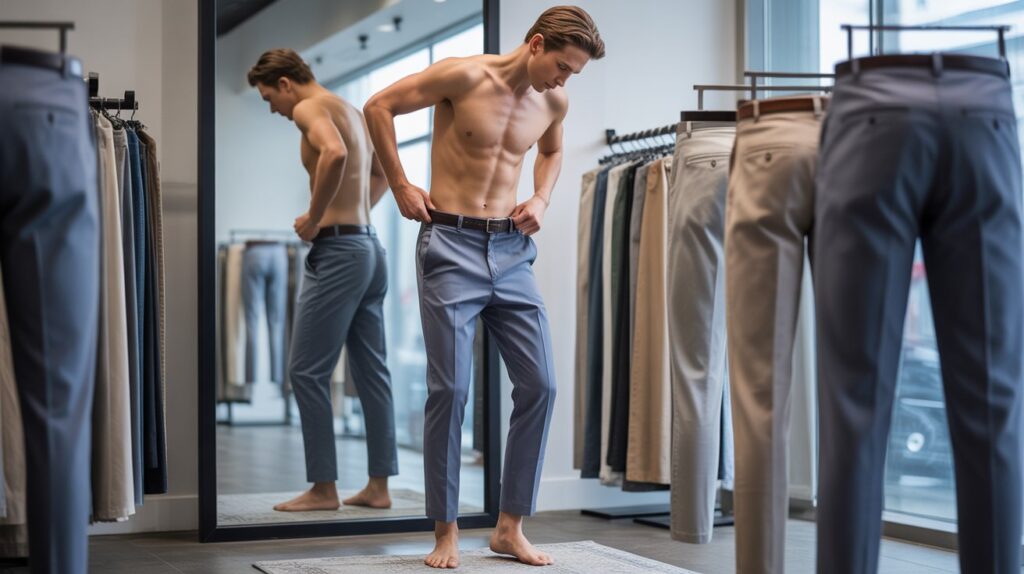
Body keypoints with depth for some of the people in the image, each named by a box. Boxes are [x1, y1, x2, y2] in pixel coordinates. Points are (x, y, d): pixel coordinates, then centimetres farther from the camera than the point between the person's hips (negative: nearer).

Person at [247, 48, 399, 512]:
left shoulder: (309, 108, -8)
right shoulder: (350, 110, 19)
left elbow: (334, 153, -30)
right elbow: (384, 173, 33)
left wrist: (314, 219, -20)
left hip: (338, 249, -9)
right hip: (370, 246, 9)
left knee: (307, 371, -3)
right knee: (371, 371, 9)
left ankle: (323, 489, -1)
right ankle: (379, 486, 13)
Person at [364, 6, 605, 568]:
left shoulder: (554, 102, 5)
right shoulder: (465, 75, -11)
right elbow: (378, 107, -4)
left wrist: (541, 199, 9)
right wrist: (401, 186, -4)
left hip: (511, 251, 6)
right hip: (451, 244, -5)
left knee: (539, 384, -1)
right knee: (449, 389, -5)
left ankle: (510, 527, 11)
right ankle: (445, 533, 6)